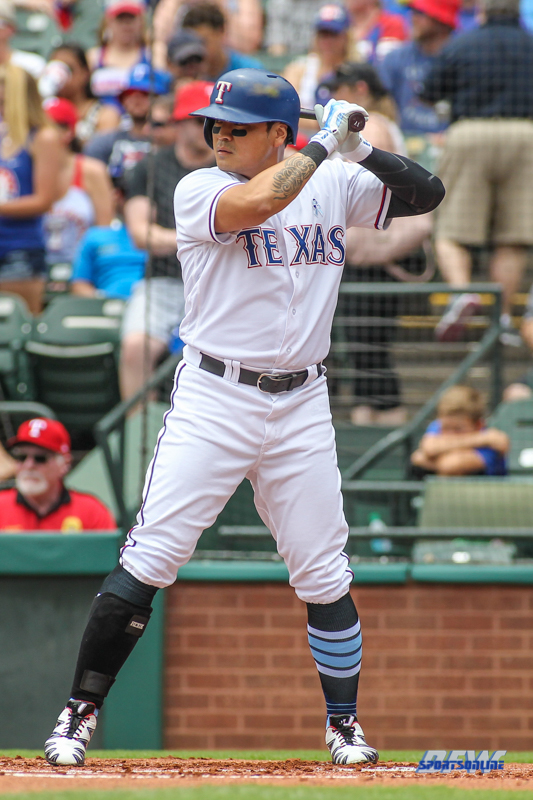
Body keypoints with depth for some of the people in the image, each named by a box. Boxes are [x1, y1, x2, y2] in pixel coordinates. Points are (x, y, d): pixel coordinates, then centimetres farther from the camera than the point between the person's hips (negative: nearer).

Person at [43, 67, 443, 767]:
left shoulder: (334, 186, 7)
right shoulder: (199, 191, -5)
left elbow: (427, 194, 7)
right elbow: (256, 202, -25)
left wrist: (363, 151, -7)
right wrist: (324, 142, -16)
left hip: (301, 407, 3)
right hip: (213, 401, -3)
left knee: (324, 575, 4)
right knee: (148, 561, -9)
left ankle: (344, 721, 20)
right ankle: (82, 709, -1)